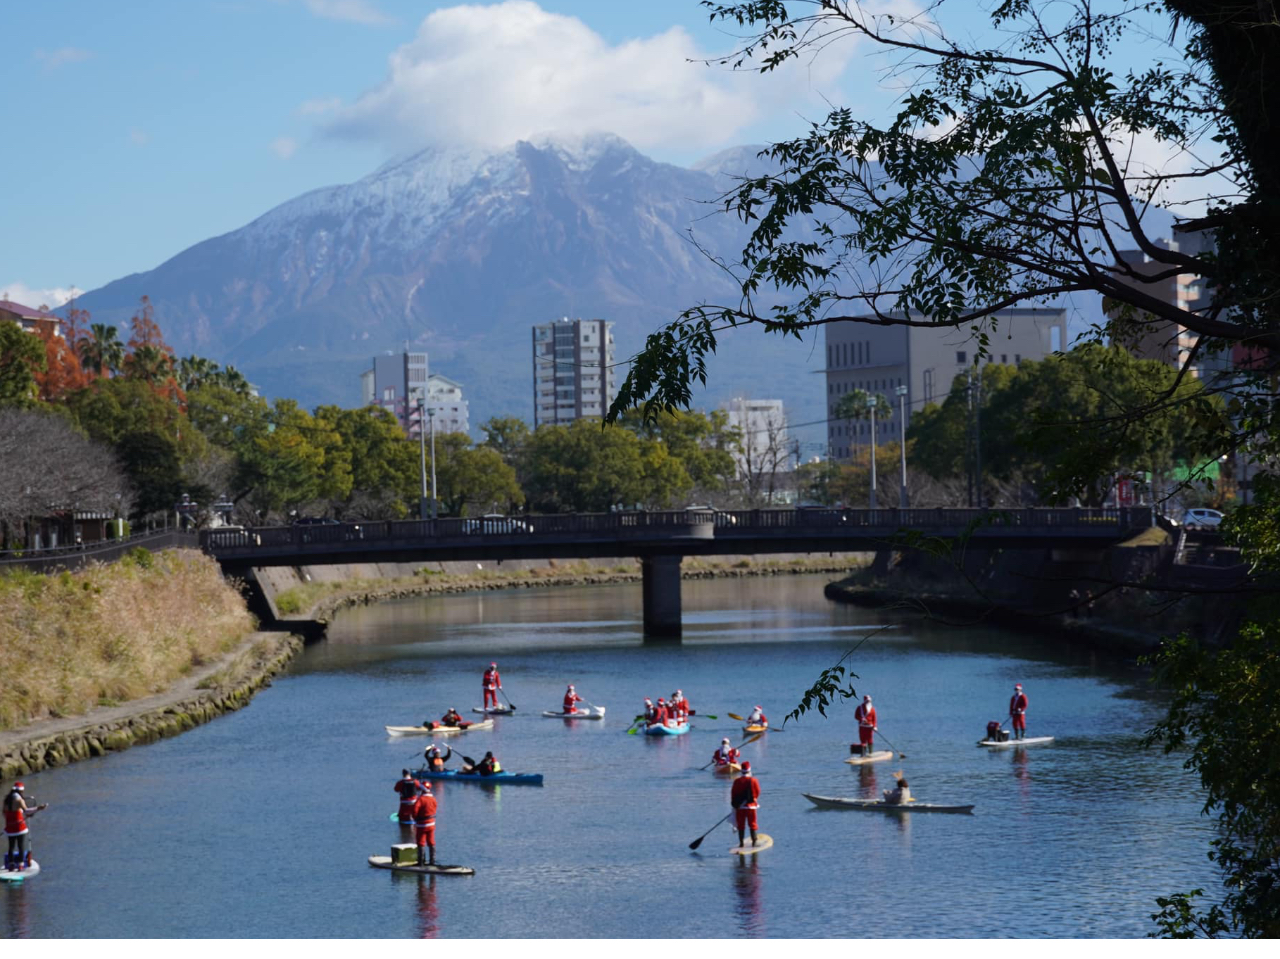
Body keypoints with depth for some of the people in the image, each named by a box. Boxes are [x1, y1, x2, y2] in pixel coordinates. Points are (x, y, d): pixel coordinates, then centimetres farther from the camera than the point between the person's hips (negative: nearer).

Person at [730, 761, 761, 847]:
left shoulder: (737, 781, -4)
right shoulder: (753, 780, -7)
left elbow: (733, 794, 0)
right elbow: (757, 792, 2)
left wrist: (734, 805, 11)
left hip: (740, 806, 1)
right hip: (751, 805, -1)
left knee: (741, 825, 7)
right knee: (752, 824, 8)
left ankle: (741, 842, 7)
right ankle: (754, 841, 10)